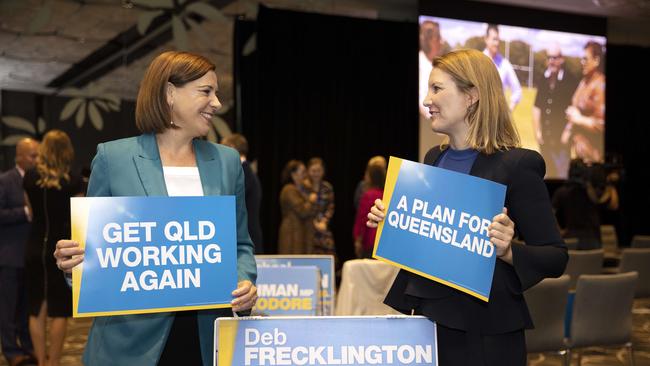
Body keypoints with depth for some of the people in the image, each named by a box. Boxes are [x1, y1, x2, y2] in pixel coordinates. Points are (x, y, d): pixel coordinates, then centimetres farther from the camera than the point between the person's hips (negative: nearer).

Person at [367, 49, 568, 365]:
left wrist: (508, 251, -28)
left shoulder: (516, 165, -12)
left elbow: (555, 256, -11)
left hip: (482, 332, -6)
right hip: (424, 316, 6)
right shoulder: (434, 159, 9)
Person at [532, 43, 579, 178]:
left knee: (561, 174, -9)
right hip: (545, 138, 5)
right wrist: (537, 131, 5)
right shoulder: (543, 80, 7)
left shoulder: (570, 80, -8)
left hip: (562, 138, -5)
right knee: (548, 172, 15)